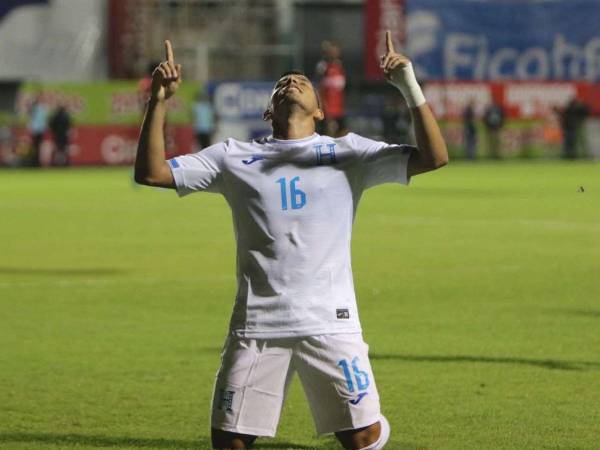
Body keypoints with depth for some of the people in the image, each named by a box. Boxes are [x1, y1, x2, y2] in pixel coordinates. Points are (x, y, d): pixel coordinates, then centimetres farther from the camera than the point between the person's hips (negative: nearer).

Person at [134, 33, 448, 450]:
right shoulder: (235, 157, 12)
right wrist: (158, 102, -3)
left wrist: (410, 86, -13)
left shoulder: (347, 152, 9)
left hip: (331, 322, -1)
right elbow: (151, 172, 8)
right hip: (256, 325, 1)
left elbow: (434, 157, -2)